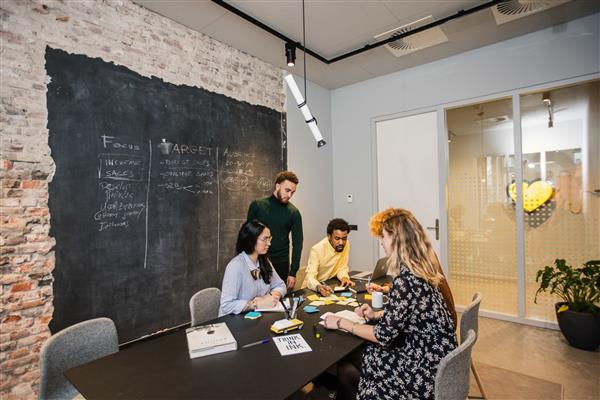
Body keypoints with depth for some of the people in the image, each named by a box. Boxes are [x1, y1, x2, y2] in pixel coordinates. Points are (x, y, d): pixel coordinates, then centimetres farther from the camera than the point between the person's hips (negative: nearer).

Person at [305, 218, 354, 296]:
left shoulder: (346, 244, -8)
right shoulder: (317, 249, -22)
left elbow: (342, 268, 1)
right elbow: (310, 277, -26)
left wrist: (344, 277, -19)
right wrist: (319, 287, -45)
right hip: (315, 287, -3)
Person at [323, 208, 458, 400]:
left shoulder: (406, 281, -29)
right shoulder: (425, 268, -1)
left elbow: (383, 336, -19)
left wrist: (342, 323, -8)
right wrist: (376, 314, 10)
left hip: (425, 373, -8)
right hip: (433, 359, 8)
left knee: (345, 370, 5)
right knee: (354, 356, 13)